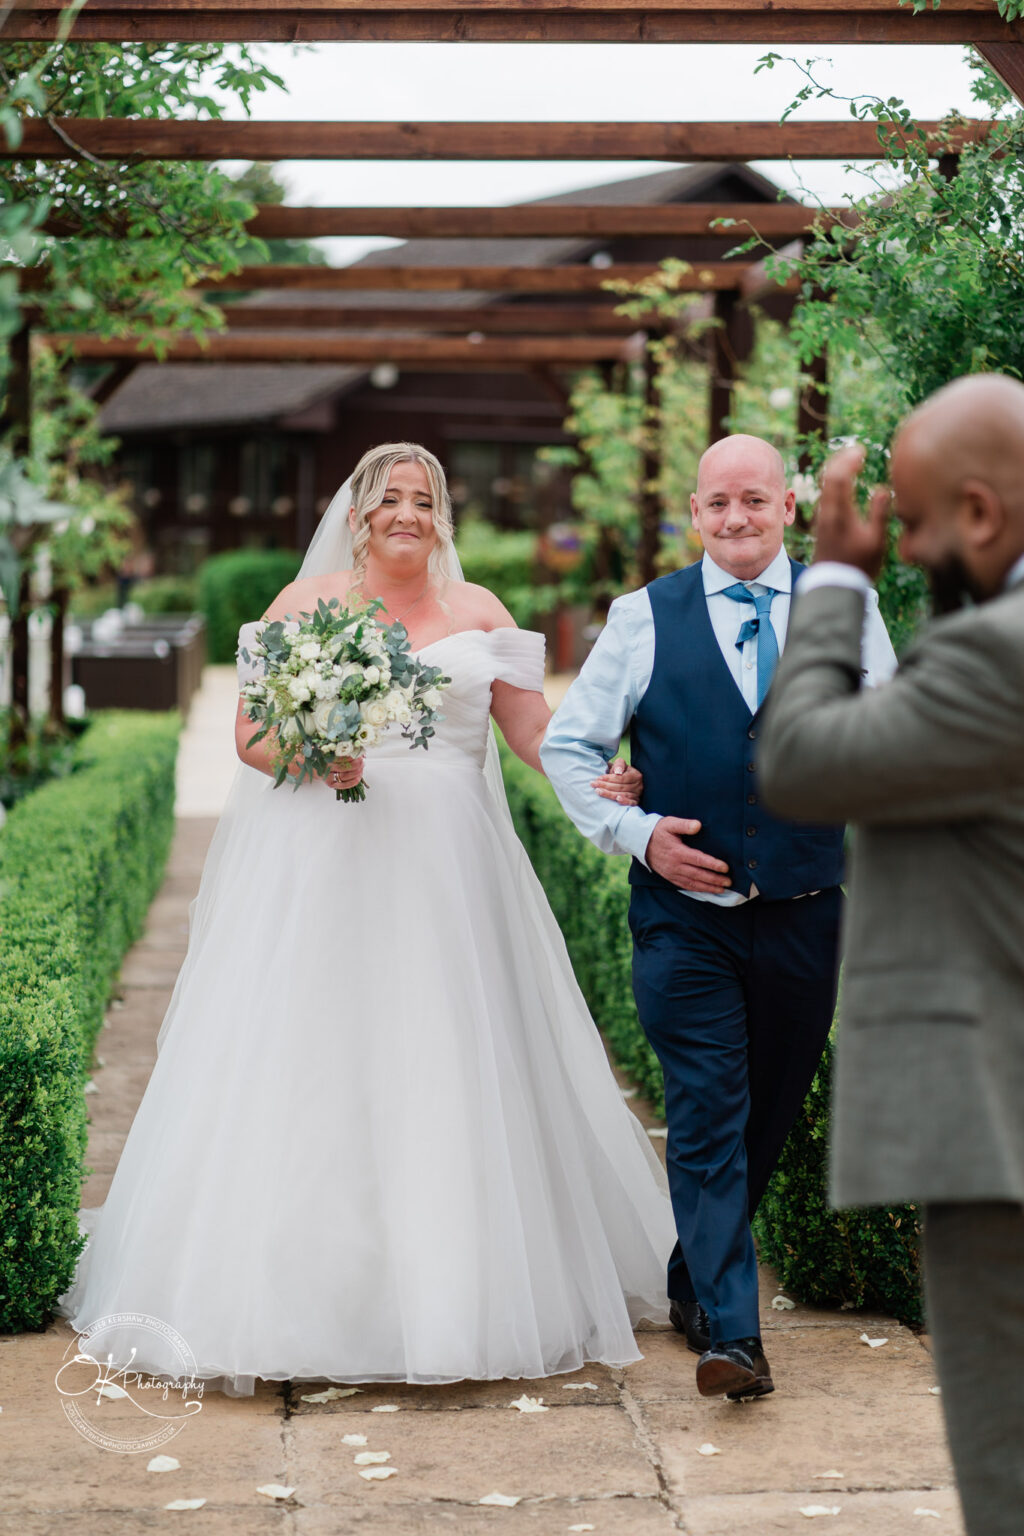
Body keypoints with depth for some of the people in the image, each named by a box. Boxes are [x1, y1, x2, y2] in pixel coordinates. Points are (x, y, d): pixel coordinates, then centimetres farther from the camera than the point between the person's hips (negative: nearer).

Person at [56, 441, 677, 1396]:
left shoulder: (478, 612, 12)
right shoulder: (306, 603, 7)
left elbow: (533, 726, 5)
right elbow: (251, 733, 1)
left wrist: (596, 777, -14)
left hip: (448, 874, 2)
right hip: (322, 866, -2)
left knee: (454, 1079, 2)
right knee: (308, 1074, -5)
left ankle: (462, 1294, 12)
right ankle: (294, 1294, 2)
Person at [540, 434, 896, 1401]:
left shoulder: (846, 612, 5)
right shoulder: (643, 618, 2)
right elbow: (567, 747, 6)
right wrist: (637, 835, -6)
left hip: (805, 915, 2)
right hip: (685, 914, -2)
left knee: (769, 1114, 14)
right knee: (708, 1118, -7)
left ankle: (695, 1278, 35)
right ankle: (730, 1332, -5)